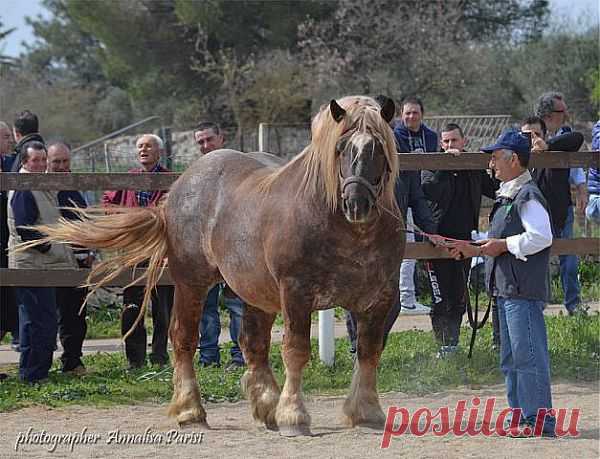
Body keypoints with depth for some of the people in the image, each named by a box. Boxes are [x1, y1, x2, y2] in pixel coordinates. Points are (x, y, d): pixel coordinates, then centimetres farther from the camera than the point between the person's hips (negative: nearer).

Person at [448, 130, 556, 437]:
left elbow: (540, 237, -23)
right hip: (506, 288, 11)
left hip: (524, 289, -11)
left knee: (528, 354, -9)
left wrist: (503, 245, -16)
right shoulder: (506, 197, 19)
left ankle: (539, 419, -7)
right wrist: (474, 250, 20)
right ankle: (520, 416, 21)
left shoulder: (528, 196, -13)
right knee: (510, 359, 14)